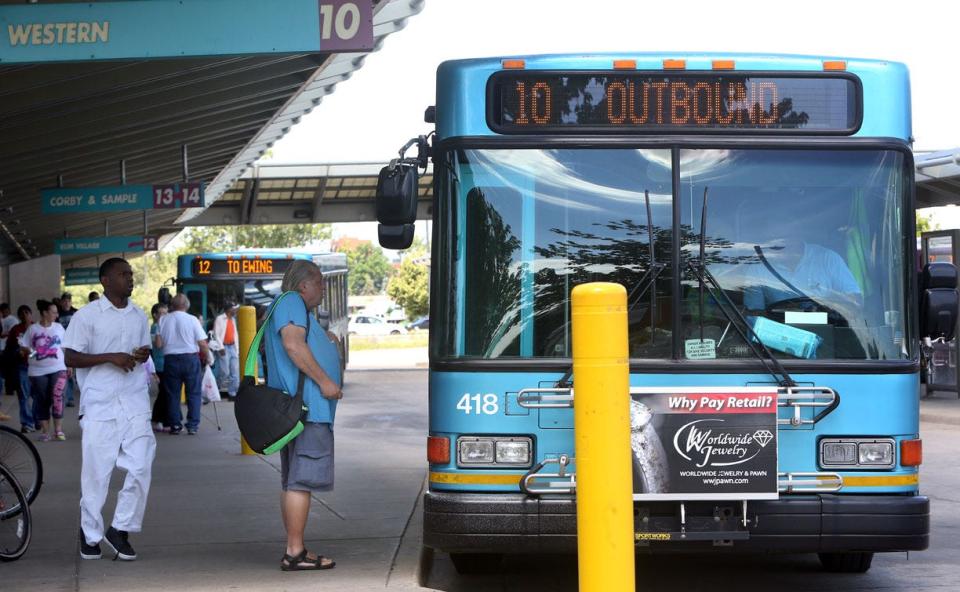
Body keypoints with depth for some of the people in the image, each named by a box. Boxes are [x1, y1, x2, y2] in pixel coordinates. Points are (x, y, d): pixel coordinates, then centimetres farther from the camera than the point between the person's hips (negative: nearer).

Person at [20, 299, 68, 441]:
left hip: (58, 368, 0)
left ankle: (58, 430, -10)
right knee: (42, 401, 4)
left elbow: (64, 347, 12)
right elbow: (24, 346, 7)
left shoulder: (59, 327, 8)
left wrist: (69, 365, 8)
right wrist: (28, 351, -14)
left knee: (57, 396, -16)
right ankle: (45, 431, 12)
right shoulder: (32, 329, 2)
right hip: (38, 371, 0)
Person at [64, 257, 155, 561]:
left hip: (135, 403, 4)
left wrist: (143, 354, 3)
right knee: (96, 472, 0)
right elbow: (71, 357, -6)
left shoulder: (139, 316, 15)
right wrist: (110, 357, -15)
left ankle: (120, 530, 8)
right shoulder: (87, 315, -2)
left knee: (140, 467, -5)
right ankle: (90, 535, 15)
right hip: (99, 404, -4)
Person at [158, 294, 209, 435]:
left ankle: (175, 425, 9)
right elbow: (203, 344, -6)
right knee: (193, 393, 6)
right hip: (191, 358, -2)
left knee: (172, 393, 10)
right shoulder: (192, 319, -4)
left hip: (170, 359, 2)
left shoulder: (163, 320, 2)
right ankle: (192, 425, 3)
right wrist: (206, 358, 9)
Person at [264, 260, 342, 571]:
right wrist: (324, 381, -20)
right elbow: (293, 344, -20)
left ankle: (295, 551, 15)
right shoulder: (291, 303, -7)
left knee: (293, 481, 11)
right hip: (306, 405, -12)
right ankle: (295, 552, -13)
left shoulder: (292, 307, 26)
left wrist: (327, 342, 35)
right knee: (302, 480, -12)